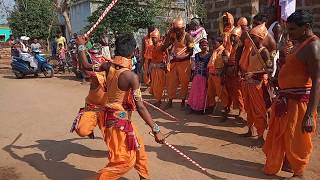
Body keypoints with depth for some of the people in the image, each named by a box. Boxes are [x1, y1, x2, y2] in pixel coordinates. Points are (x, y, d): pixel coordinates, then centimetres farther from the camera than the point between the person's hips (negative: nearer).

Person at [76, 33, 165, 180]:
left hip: (109, 116, 8)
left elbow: (87, 66, 9)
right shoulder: (131, 76, -24)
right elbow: (140, 107, -25)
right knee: (124, 161, 7)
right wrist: (155, 129, -20)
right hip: (119, 121, -8)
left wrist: (81, 47, 23)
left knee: (138, 148, 23)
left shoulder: (108, 66, -7)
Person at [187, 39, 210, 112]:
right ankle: (194, 106, 19)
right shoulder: (197, 55, 8)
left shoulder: (209, 56, -6)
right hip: (197, 76, 4)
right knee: (195, 92, 8)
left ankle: (202, 107, 14)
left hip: (205, 77, -4)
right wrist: (194, 74, 11)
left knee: (203, 92, 2)